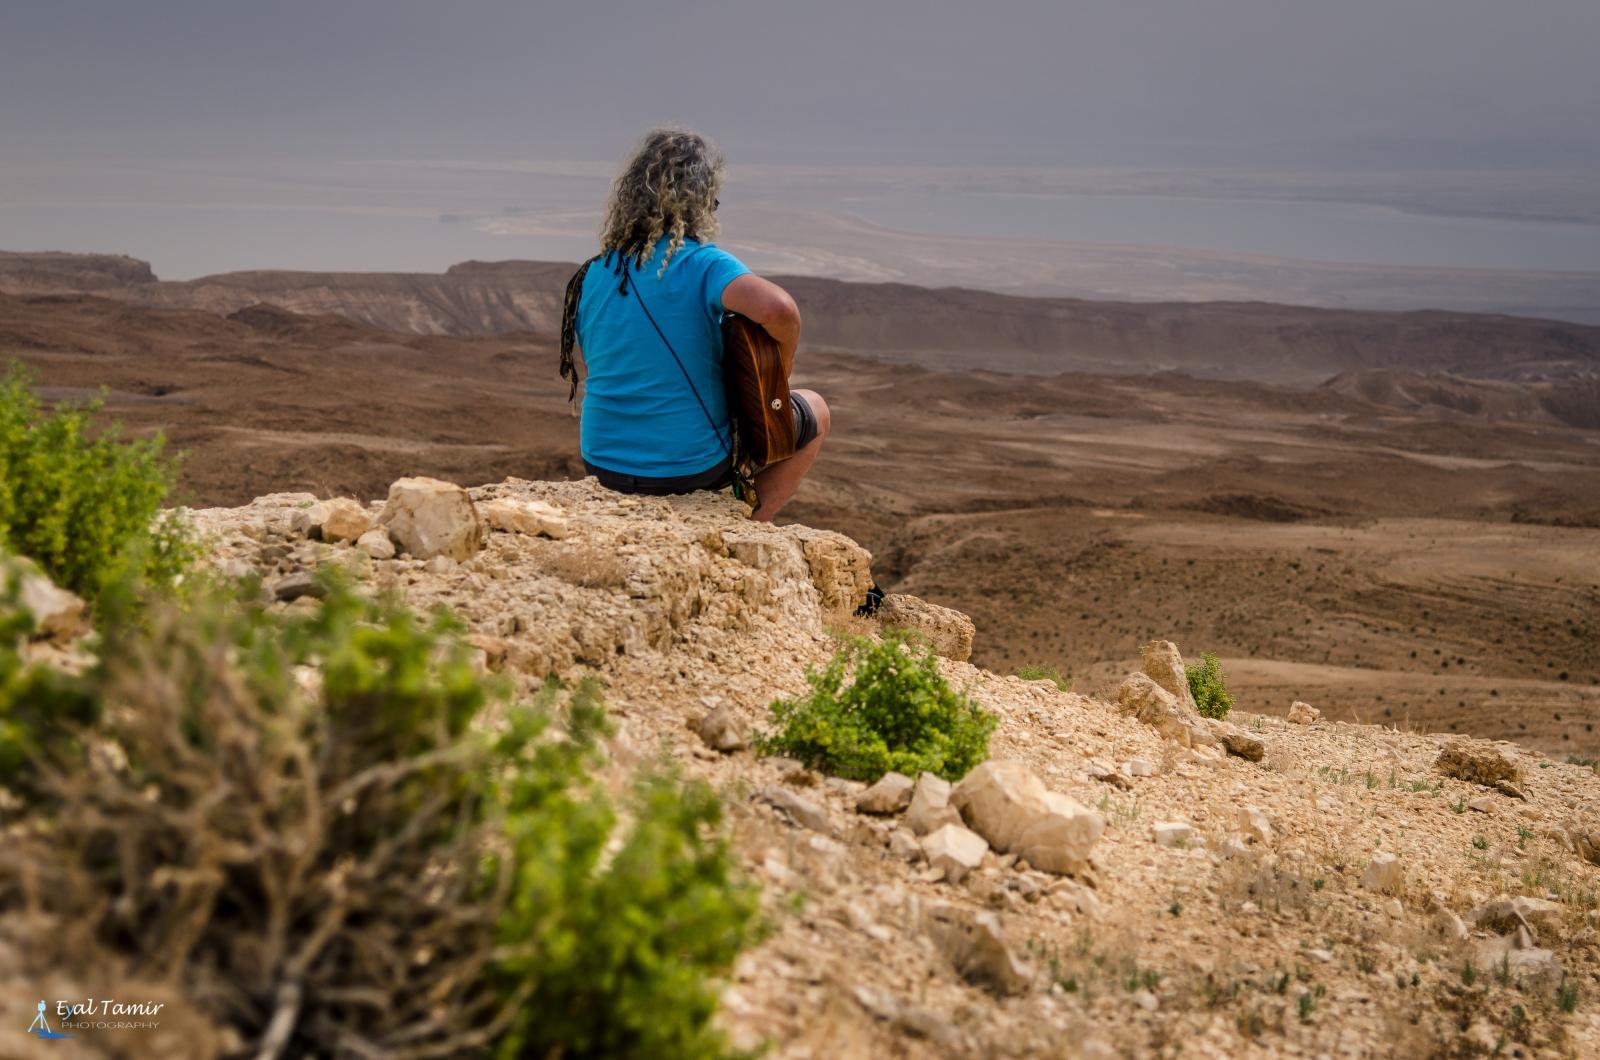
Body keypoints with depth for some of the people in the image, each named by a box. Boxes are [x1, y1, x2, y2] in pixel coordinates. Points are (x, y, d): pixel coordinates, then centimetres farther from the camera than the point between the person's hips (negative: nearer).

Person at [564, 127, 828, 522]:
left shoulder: (591, 276, 1)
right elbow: (778, 308, -36)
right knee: (815, 412, 19)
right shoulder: (702, 263, -18)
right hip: (691, 469, -5)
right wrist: (785, 358, -15)